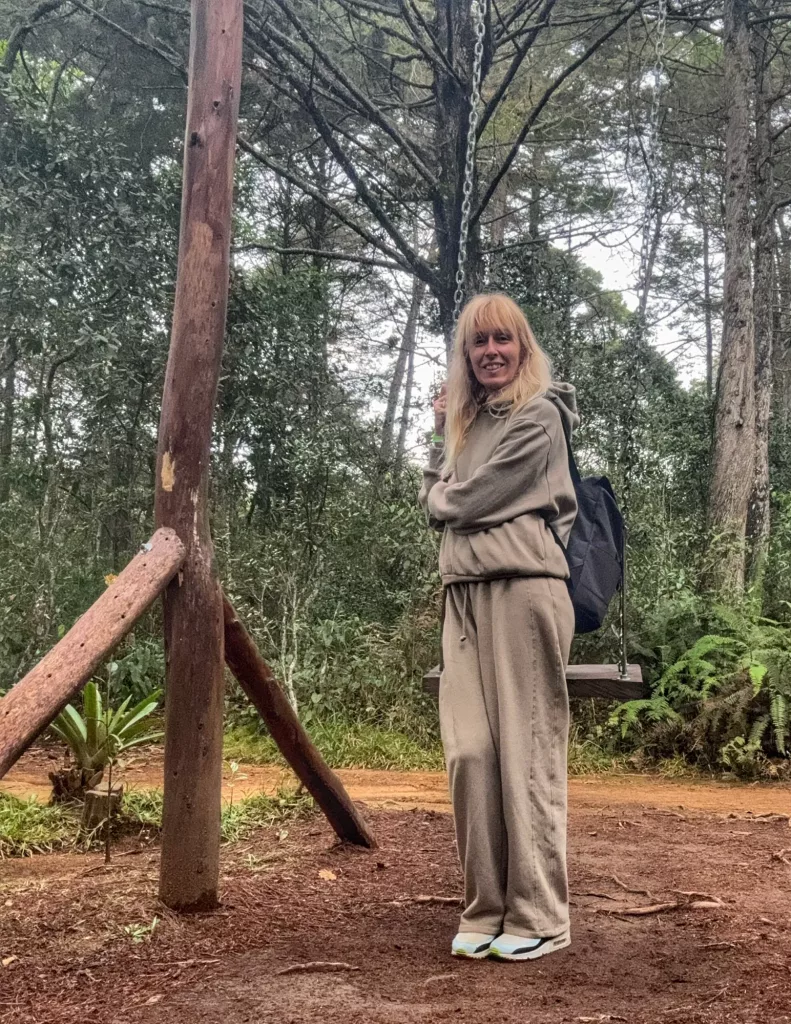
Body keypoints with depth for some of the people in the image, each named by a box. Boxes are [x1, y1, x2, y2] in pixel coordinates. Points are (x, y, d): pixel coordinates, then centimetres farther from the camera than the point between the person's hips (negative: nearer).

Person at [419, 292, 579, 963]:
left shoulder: (540, 415, -1)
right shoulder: (469, 421, 23)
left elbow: (465, 499, -7)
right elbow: (434, 502, 17)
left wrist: (443, 498, 14)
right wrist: (443, 432, 17)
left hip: (524, 588, -7)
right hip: (465, 594, 7)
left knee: (526, 752, -4)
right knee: (470, 753, 2)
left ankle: (539, 918, 5)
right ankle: (486, 909, 11)